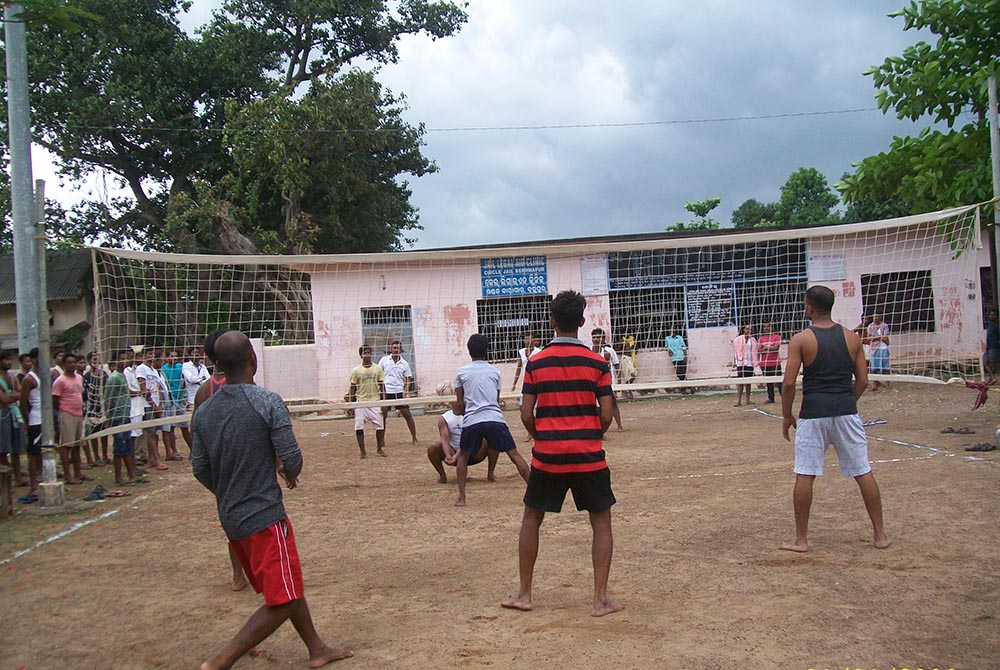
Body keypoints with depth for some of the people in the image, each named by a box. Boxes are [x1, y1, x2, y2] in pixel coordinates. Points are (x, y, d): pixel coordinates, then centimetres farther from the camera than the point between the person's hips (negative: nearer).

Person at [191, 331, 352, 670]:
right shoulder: (269, 402, -15)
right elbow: (292, 459, -15)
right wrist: (291, 474, 8)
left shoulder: (203, 411, 2)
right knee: (282, 600, 1)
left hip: (230, 518, 8)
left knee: (289, 585, 21)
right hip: (265, 517, -7)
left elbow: (200, 468, 8)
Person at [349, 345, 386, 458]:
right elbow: (353, 388, 5)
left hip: (375, 402, 0)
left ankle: (379, 448, 18)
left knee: (380, 426, -1)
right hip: (360, 402, 0)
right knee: (359, 427, -5)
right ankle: (363, 451, 6)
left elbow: (382, 385, 6)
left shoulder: (377, 369, 3)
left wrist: (384, 401, 0)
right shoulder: (356, 371, 2)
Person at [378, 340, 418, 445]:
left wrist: (406, 392, -7)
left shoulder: (404, 363, 4)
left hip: (400, 392, 0)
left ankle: (414, 438, 8)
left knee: (407, 415, -1)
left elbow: (408, 379, 7)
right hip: (386, 392, 0)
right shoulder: (384, 360, 3)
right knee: (382, 415, 0)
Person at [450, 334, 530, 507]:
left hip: (471, 421, 0)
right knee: (514, 454, 7)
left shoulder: (461, 372, 9)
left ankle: (461, 498, 12)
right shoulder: (495, 371, 13)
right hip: (495, 418, 0)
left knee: (463, 456, 20)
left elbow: (460, 403, 13)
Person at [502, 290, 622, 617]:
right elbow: (606, 415, -5)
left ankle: (524, 594, 21)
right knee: (601, 522, 12)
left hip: (547, 455, 1)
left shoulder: (536, 363, -2)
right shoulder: (597, 363, -4)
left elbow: (526, 414, -2)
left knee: (531, 519, 17)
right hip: (589, 456, -1)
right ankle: (601, 599, 8)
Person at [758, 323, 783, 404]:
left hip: (775, 363, -3)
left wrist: (766, 347, -2)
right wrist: (771, 348, -8)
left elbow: (776, 347, -11)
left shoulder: (776, 337, 2)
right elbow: (759, 350, 1)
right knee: (769, 382, 6)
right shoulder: (761, 339, 12)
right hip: (765, 364, 3)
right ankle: (771, 398, 11)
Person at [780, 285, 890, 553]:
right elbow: (862, 381, 7)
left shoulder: (801, 340, -5)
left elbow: (788, 383, -9)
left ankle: (801, 540, 9)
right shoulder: (851, 338, 6)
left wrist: (786, 415, 3)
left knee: (804, 475, 5)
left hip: (813, 414, -3)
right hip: (846, 412, 3)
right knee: (863, 472, 11)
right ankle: (880, 535, 18)